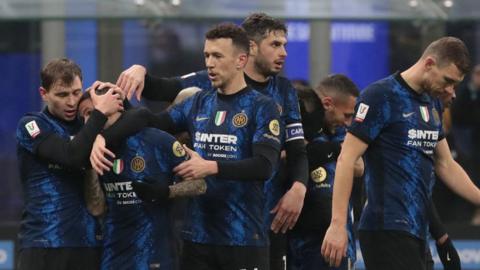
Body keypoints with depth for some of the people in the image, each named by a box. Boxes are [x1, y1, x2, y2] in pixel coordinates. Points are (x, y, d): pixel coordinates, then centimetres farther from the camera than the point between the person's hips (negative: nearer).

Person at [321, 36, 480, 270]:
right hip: (388, 229, -9)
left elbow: (445, 165, 27)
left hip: (416, 231, 9)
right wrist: (337, 224, -18)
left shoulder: (433, 103, 17)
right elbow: (346, 159, -12)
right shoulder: (381, 96, -8)